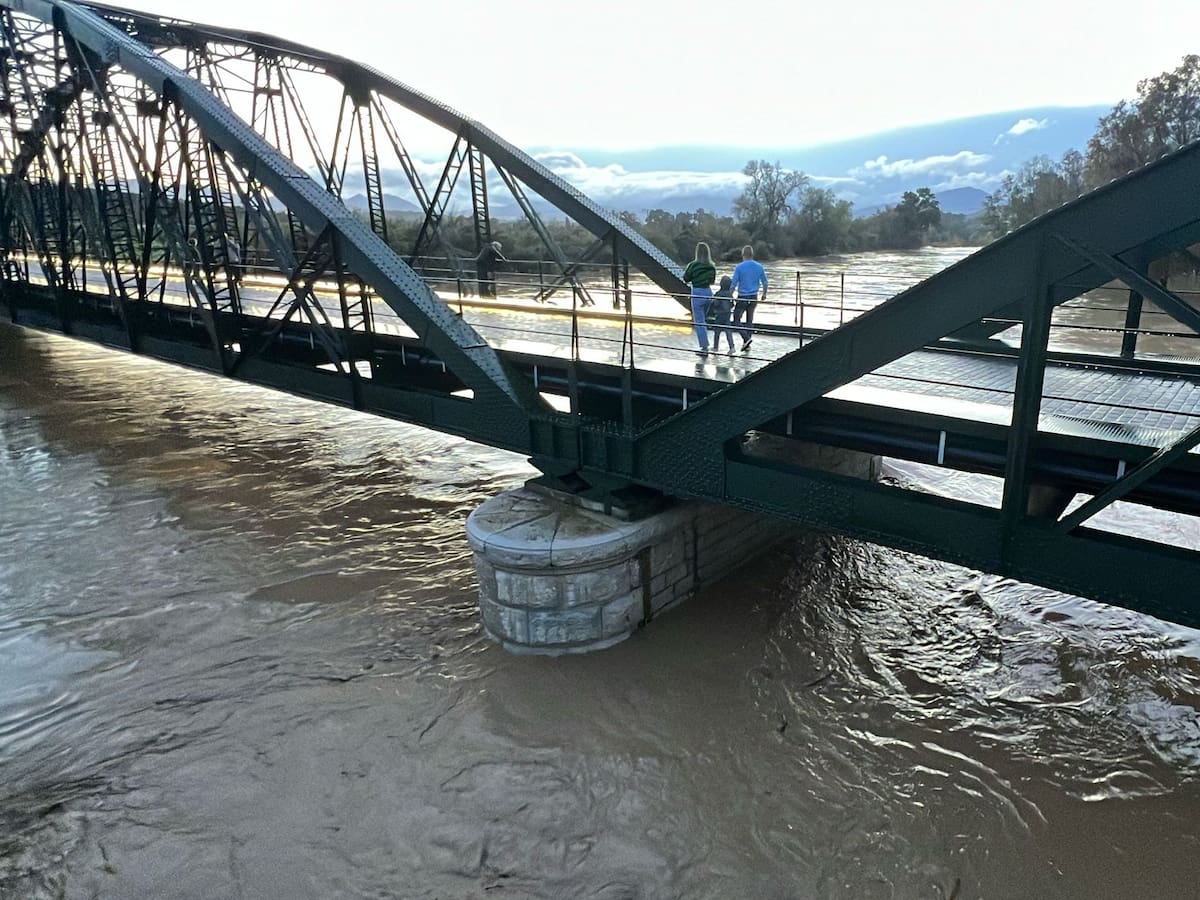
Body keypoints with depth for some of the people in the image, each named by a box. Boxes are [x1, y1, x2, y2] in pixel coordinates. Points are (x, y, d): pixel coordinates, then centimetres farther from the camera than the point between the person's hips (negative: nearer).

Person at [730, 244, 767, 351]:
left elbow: (734, 284, -10)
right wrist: (764, 294, 24)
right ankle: (747, 344, 18)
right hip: (754, 298, 5)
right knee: (750, 320, 15)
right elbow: (765, 282, 9)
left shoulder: (739, 267, -10)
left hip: (742, 298, -5)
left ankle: (746, 338, -17)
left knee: (736, 320, 3)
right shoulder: (759, 266, 3)